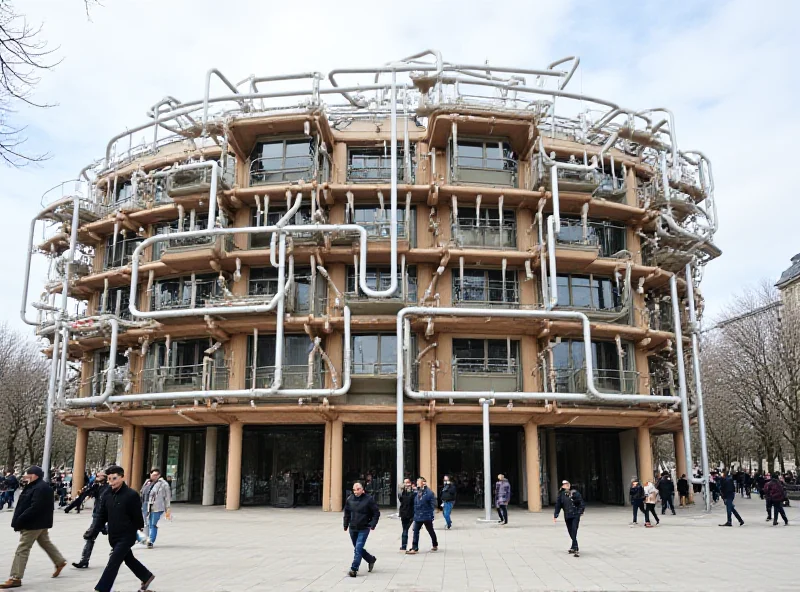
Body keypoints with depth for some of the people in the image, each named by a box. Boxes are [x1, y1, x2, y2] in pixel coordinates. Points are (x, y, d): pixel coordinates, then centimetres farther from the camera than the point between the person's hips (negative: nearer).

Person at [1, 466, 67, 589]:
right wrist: (20, 520, 8)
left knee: (22, 549, -7)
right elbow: (26, 504, 15)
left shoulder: (40, 488, -23)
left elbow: (34, 508, -29)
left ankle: (15, 578, -3)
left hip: (35, 523, -11)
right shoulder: (37, 486, 11)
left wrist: (20, 520, -25)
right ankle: (60, 561, 35)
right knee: (45, 543, 23)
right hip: (40, 522, 11)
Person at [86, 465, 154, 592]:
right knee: (129, 559, 22)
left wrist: (139, 529, -7)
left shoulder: (131, 495, -20)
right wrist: (93, 532, -13)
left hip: (127, 536, -7)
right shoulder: (107, 495, 0)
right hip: (113, 536, 7)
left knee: (113, 563, -10)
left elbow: (137, 516, -13)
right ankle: (147, 577, 42)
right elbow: (101, 516, -1)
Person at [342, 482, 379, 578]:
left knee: (358, 548, -11)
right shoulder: (350, 499, 1)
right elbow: (347, 513, 13)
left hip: (364, 529, -5)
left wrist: (372, 525, -13)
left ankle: (354, 569, -5)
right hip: (353, 528, 5)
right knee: (357, 548, 16)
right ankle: (371, 559, 37)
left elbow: (376, 513, -5)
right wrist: (346, 525, 10)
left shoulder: (368, 499, -11)